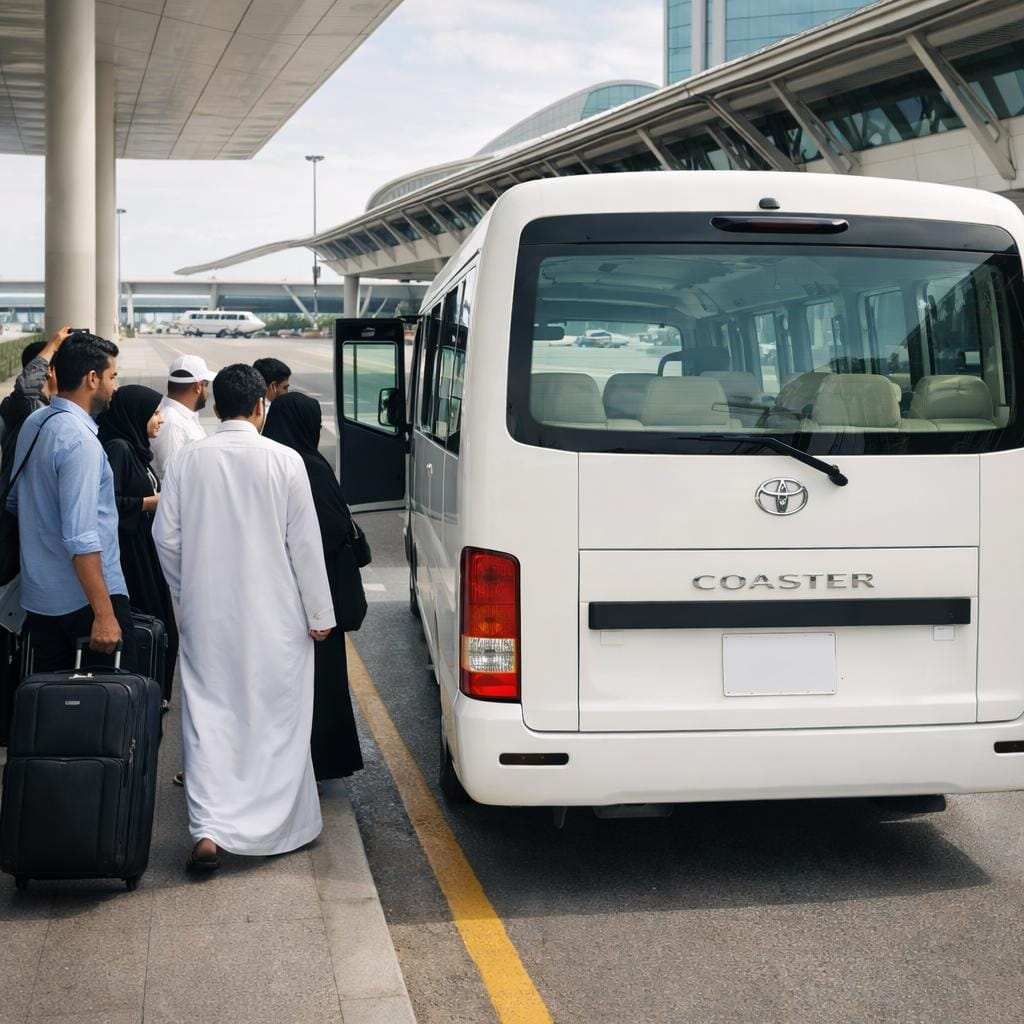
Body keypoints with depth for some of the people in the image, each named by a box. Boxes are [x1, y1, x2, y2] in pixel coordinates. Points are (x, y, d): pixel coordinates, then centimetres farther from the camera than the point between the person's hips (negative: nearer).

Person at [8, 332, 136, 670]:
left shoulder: (33, 423, 8)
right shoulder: (80, 439, -19)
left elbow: (14, 501, 21)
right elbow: (80, 538, -25)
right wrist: (104, 614, -24)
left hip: (39, 596, 9)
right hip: (84, 598, -9)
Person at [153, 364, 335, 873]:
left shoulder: (187, 459, -1)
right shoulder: (283, 460, -8)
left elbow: (166, 536, 3)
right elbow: (305, 543, -7)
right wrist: (319, 614, 1)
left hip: (205, 614, 2)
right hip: (273, 615, -2)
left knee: (207, 717, 6)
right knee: (277, 718, 10)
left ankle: (208, 829, -6)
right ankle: (284, 825, 22)